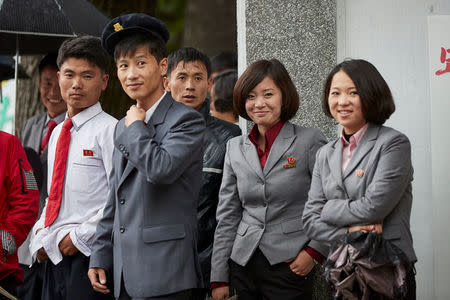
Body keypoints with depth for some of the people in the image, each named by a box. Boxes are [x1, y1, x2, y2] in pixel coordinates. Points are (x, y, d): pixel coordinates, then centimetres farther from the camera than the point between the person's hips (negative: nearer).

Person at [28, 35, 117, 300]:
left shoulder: (109, 129, -8)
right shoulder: (57, 133, 17)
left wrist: (79, 236, -14)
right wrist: (41, 234, 8)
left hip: (89, 253, -7)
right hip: (54, 256, 7)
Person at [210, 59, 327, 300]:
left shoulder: (310, 142, -4)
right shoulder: (235, 148, 10)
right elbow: (227, 216, 10)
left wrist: (314, 252, -11)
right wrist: (219, 278, 7)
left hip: (290, 267, -4)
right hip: (243, 266, 4)